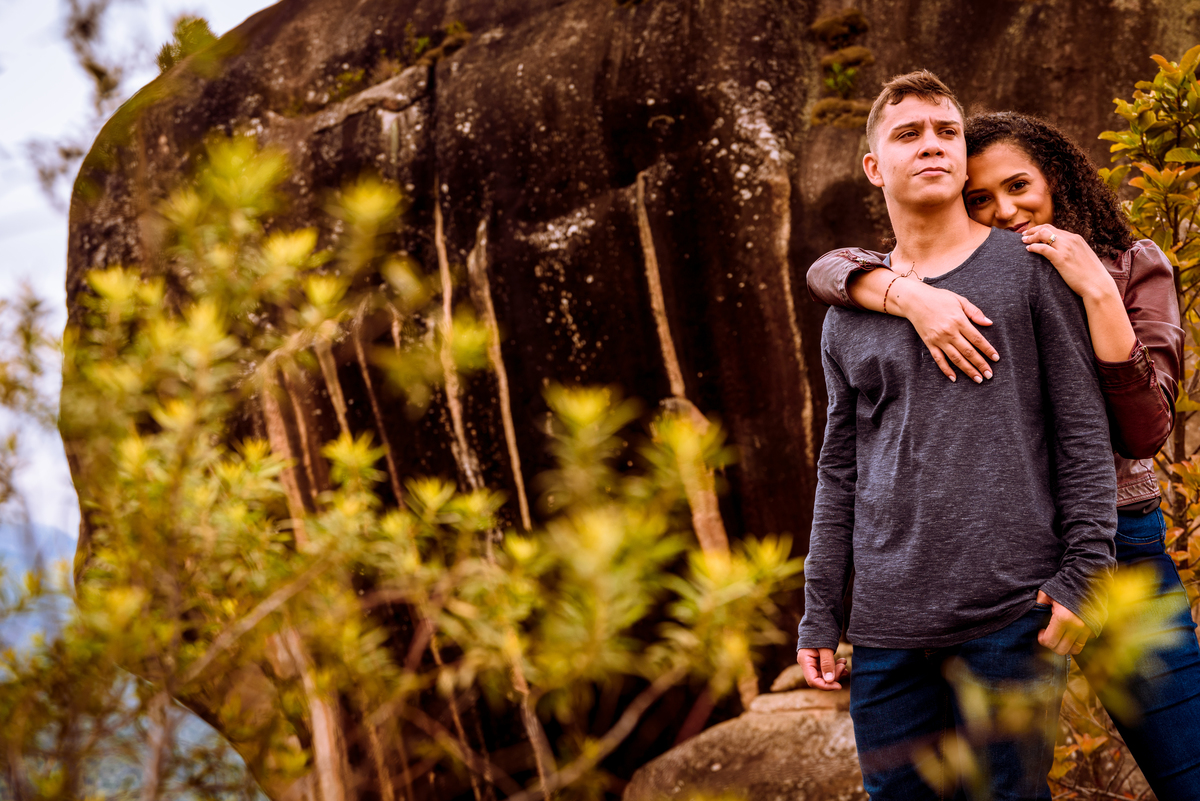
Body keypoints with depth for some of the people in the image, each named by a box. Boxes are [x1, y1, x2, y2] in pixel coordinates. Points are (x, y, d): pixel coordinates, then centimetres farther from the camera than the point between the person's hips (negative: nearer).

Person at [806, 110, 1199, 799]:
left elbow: (1144, 432, -11)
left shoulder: (1135, 268, 0)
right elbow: (827, 269, -9)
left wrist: (1098, 291, -19)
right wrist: (913, 296, -28)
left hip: (1120, 546, -2)